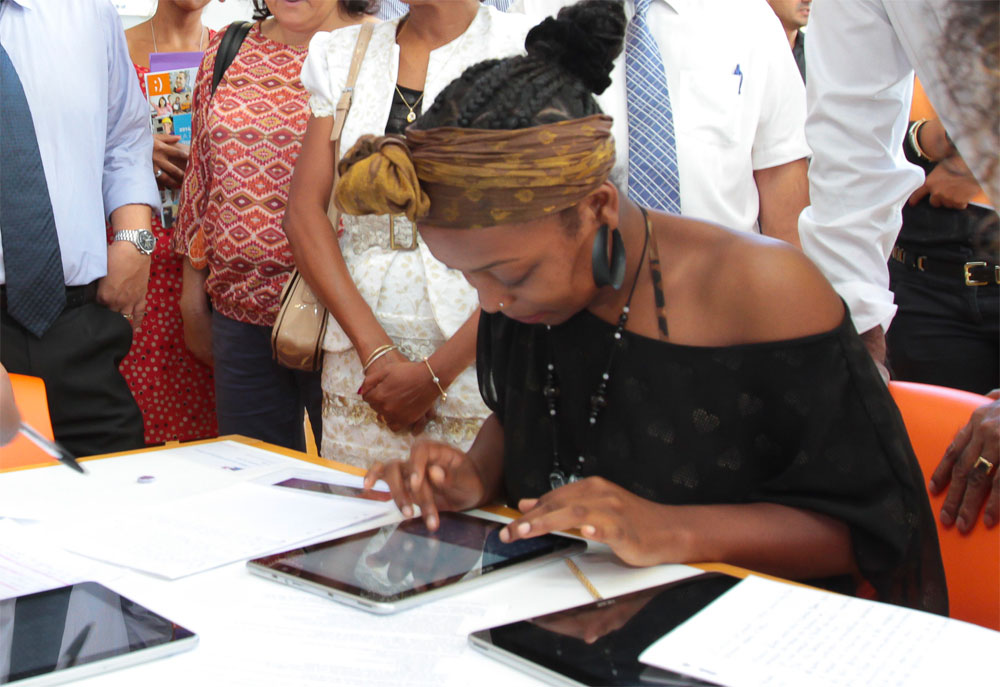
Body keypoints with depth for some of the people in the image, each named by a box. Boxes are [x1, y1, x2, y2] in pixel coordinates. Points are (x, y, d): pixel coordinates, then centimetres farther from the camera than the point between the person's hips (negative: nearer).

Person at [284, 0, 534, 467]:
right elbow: (304, 212, 3)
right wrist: (376, 351, -9)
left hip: (476, 361, -3)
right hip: (357, 364, 4)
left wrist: (434, 374, -14)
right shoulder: (342, 55, 10)